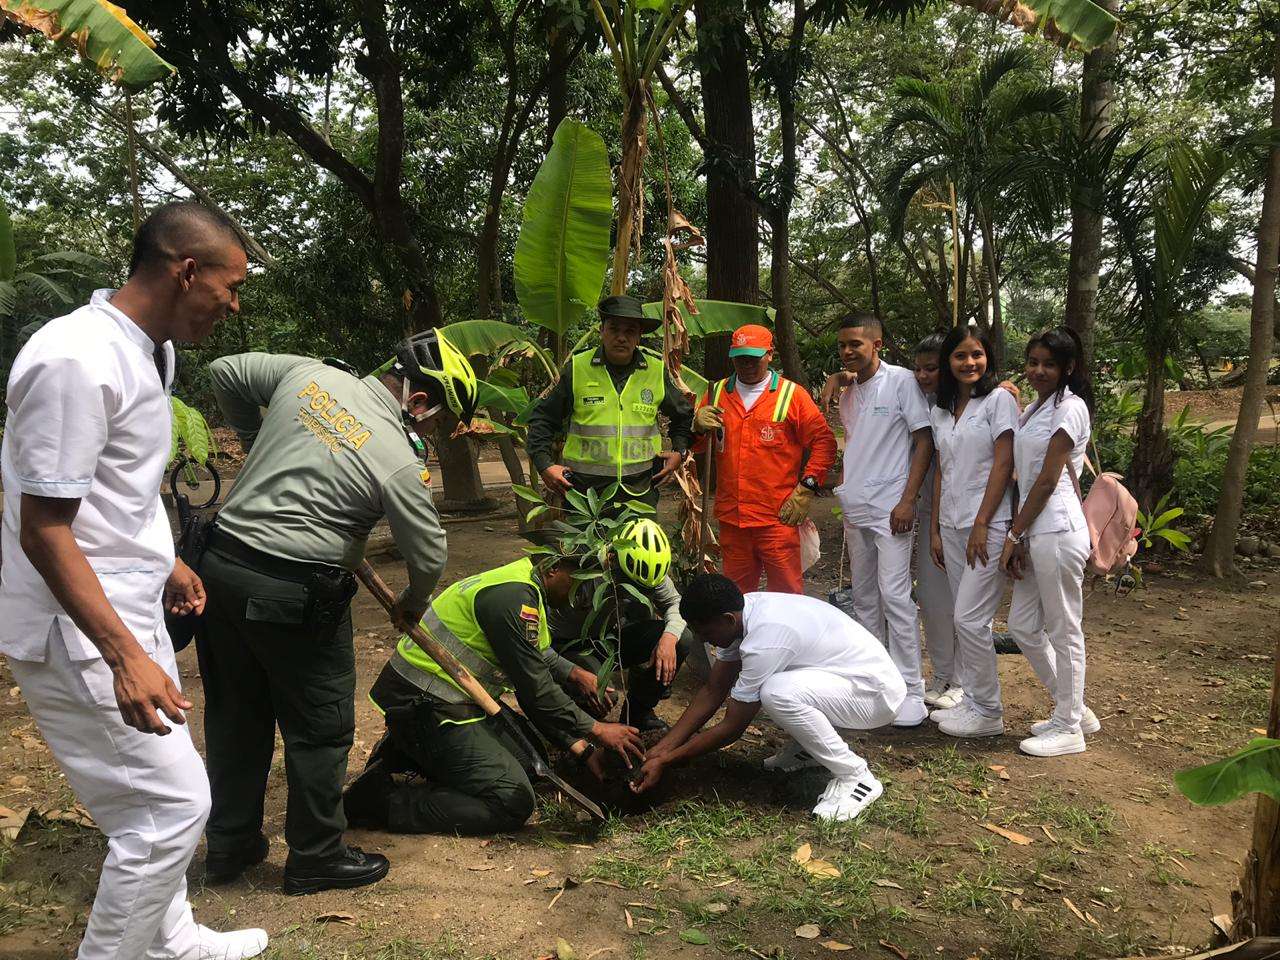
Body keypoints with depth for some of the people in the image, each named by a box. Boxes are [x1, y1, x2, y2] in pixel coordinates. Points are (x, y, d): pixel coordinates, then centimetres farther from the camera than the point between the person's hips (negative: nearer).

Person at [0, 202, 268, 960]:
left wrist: (165, 563, 29)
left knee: (161, 797, 20)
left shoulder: (152, 349, 6)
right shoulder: (76, 361, -24)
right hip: (79, 632, -10)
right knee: (173, 802, -4)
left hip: (131, 612, 10)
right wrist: (125, 657, -29)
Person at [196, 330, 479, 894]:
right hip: (293, 594, -7)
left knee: (235, 714, 20)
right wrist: (413, 604, 16)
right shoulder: (399, 461, -13)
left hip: (220, 565, 7)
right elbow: (429, 555, -5)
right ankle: (317, 858, 25)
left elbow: (225, 373, 16)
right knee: (319, 729, 11)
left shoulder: (307, 373, 2)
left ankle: (229, 846, 35)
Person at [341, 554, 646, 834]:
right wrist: (596, 730, -9)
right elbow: (536, 690, -19)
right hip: (424, 707, -11)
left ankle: (405, 754, 15)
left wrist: (582, 748, 9)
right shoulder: (514, 596, -20)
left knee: (525, 762, 16)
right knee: (513, 803, -12)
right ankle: (381, 799, -11)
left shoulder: (524, 589, 13)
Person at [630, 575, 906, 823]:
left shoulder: (764, 639, -30)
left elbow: (732, 728, -21)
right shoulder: (742, 611, -5)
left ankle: (856, 778, -13)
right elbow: (713, 690, 4)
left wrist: (664, 761, -12)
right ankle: (808, 746, 18)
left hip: (878, 693, -9)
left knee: (776, 692, -33)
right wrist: (660, 749, 1)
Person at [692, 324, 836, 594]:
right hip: (731, 518, 4)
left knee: (786, 593, 0)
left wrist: (806, 490, -7)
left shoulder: (792, 395, 0)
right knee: (736, 594, 15)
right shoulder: (717, 394, 10)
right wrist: (698, 427, -7)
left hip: (778, 518, -3)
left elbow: (823, 441, -1)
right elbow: (695, 446, 15)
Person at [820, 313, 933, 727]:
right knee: (864, 597, 13)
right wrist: (832, 383, 4)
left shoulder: (901, 381, -7)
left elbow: (924, 442, -9)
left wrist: (908, 500, -15)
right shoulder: (846, 386, 12)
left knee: (894, 595, -11)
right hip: (855, 506, 7)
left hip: (890, 506, -7)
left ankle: (911, 690, -5)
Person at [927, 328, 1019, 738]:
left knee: (970, 619, -8)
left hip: (988, 525, -6)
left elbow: (1004, 463, -10)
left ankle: (988, 712, 5)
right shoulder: (941, 410, 14)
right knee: (966, 620, 10)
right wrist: (935, 529, 9)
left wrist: (982, 524, -15)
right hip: (952, 526, 6)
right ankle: (972, 701, 19)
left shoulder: (999, 399, -5)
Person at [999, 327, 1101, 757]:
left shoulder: (1069, 408, -10)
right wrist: (1017, 535, 6)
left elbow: (1047, 481, -13)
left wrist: (1013, 535, -9)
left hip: (1057, 531, -9)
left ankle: (1068, 727, 14)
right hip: (1034, 530, 9)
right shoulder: (1032, 410, 17)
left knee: (1063, 630, 1)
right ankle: (1073, 709, 28)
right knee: (1023, 626, 13)